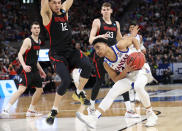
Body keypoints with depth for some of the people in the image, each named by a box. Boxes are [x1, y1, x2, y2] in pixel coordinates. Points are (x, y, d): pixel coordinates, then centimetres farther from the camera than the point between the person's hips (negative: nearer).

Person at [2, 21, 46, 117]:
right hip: (27, 69, -9)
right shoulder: (28, 40, -11)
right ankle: (6, 109, -20)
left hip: (35, 70, 9)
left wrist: (40, 70, 24)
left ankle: (31, 110, 22)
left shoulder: (39, 41, 14)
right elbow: (20, 54, -19)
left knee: (40, 89, 12)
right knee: (22, 89, -19)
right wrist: (24, 65, -35)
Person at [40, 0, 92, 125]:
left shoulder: (64, 10, 11)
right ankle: (54, 111, -4)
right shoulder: (47, 14, -5)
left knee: (87, 66, -19)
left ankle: (79, 93, 5)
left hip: (71, 51, 6)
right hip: (57, 54, -5)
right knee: (66, 81, -19)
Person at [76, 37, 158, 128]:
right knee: (112, 93, -12)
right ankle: (93, 118, -21)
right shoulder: (106, 64, -5)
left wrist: (138, 52, -14)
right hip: (129, 76, 5)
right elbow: (116, 80, -4)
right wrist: (125, 70, -21)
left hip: (141, 68, -5)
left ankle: (151, 115, -17)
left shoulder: (119, 46, -18)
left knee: (138, 87, -36)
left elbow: (133, 39, 0)